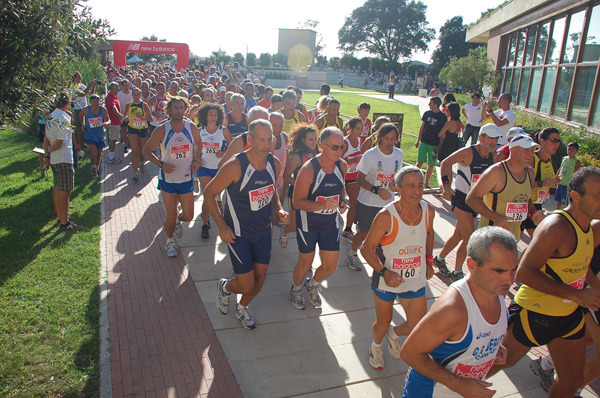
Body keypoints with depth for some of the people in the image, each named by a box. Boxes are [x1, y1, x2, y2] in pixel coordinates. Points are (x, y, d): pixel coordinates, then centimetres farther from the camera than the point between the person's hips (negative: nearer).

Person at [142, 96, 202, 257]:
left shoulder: (192, 127, -6)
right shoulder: (161, 130, -13)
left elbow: (199, 143, 14)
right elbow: (146, 150, -6)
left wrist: (196, 160, -3)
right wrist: (161, 164, -21)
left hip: (186, 179, 2)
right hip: (168, 179, -2)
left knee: (188, 216, 5)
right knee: (171, 216, 3)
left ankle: (177, 220, 43)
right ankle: (170, 241, 32)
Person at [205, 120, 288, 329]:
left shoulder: (274, 163, -7)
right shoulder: (235, 166, -24)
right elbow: (209, 193, -13)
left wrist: (279, 209, -6)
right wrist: (222, 226, -16)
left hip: (263, 229, 5)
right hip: (238, 233, -5)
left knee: (260, 278, 13)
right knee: (246, 285, -3)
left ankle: (242, 308, 44)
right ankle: (225, 287, 34)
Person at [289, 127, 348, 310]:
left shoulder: (342, 166, -5)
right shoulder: (309, 169, -24)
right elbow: (298, 202, -21)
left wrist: (342, 201, -6)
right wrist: (322, 205, -36)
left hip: (330, 222, 5)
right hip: (308, 223, -5)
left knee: (331, 266, 9)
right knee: (305, 263, 10)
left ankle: (312, 285, 43)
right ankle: (296, 290, 43)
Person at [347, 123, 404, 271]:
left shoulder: (399, 154, -3)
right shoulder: (370, 155, -18)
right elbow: (359, 179, -15)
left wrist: (394, 182, -11)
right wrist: (377, 190, -28)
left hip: (388, 202, 4)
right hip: (368, 202, -4)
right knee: (364, 232, 8)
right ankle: (352, 253, 35)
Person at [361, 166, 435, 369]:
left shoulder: (429, 211, -8)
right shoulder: (386, 216, -23)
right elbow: (367, 248, -17)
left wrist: (429, 260, 9)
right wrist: (384, 272, -28)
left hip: (416, 279, 4)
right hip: (387, 280, -3)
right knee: (383, 323, 15)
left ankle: (394, 333, 41)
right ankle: (376, 345, 52)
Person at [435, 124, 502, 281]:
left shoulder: (493, 155, 2)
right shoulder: (468, 152, -16)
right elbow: (446, 163, -10)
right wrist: (446, 186, -20)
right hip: (461, 198, -7)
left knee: (459, 235, 16)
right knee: (470, 238, -10)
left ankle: (439, 259, 37)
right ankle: (457, 272, 7)